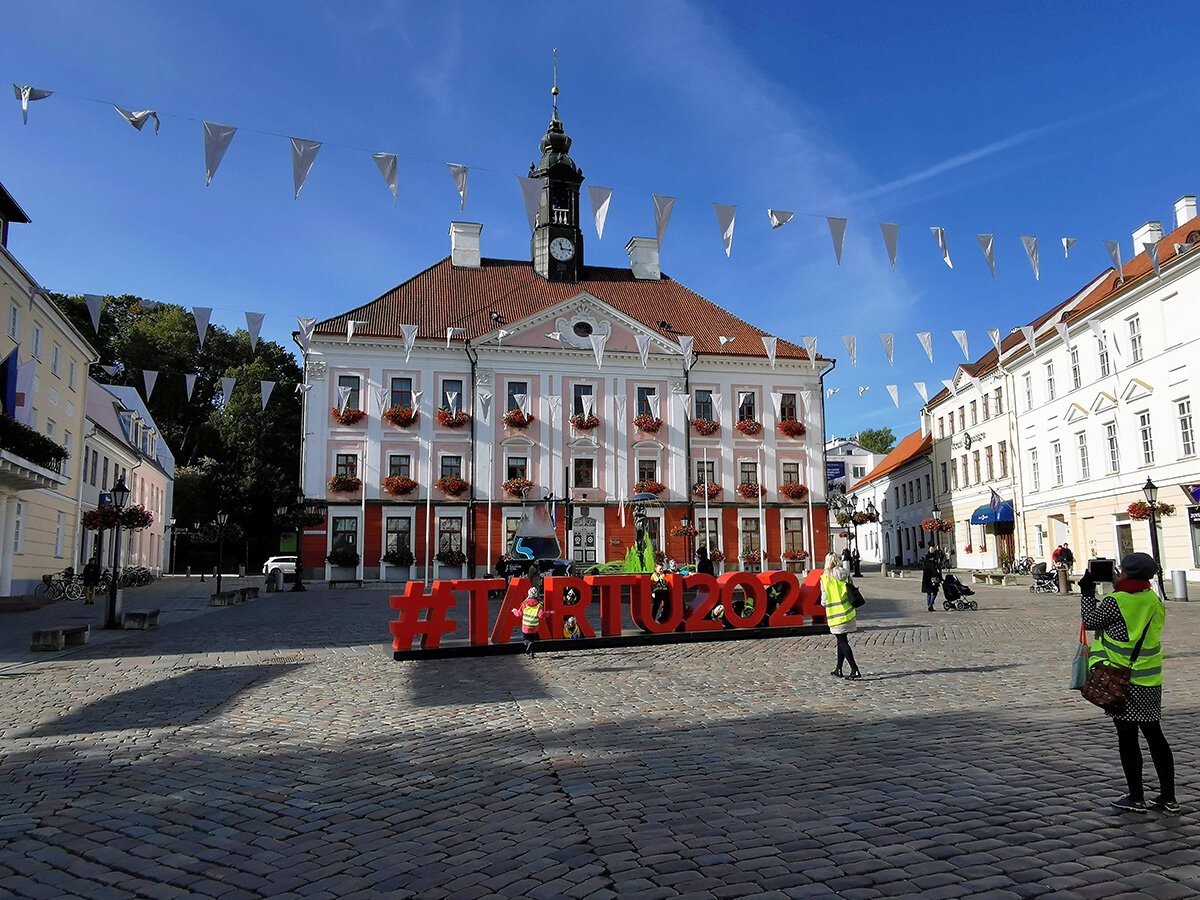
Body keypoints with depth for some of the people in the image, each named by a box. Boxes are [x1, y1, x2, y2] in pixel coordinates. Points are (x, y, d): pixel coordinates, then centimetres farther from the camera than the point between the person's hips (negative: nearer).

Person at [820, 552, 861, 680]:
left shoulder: (825, 578, -10)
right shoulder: (845, 575, 3)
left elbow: (824, 600, -9)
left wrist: (823, 602, 13)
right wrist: (855, 610, 20)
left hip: (836, 614, -5)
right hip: (849, 612, 5)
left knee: (842, 642, 0)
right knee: (842, 640, 15)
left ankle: (855, 670, -8)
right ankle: (838, 669, 21)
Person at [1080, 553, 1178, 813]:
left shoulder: (1115, 601, -18)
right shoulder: (1154, 600, 2)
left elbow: (1090, 620, -4)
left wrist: (1087, 591, 7)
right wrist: (1116, 589, 17)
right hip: (1151, 681, 6)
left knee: (1127, 738, 3)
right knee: (1154, 735, 14)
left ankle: (1136, 798, 11)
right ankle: (1168, 798, 20)